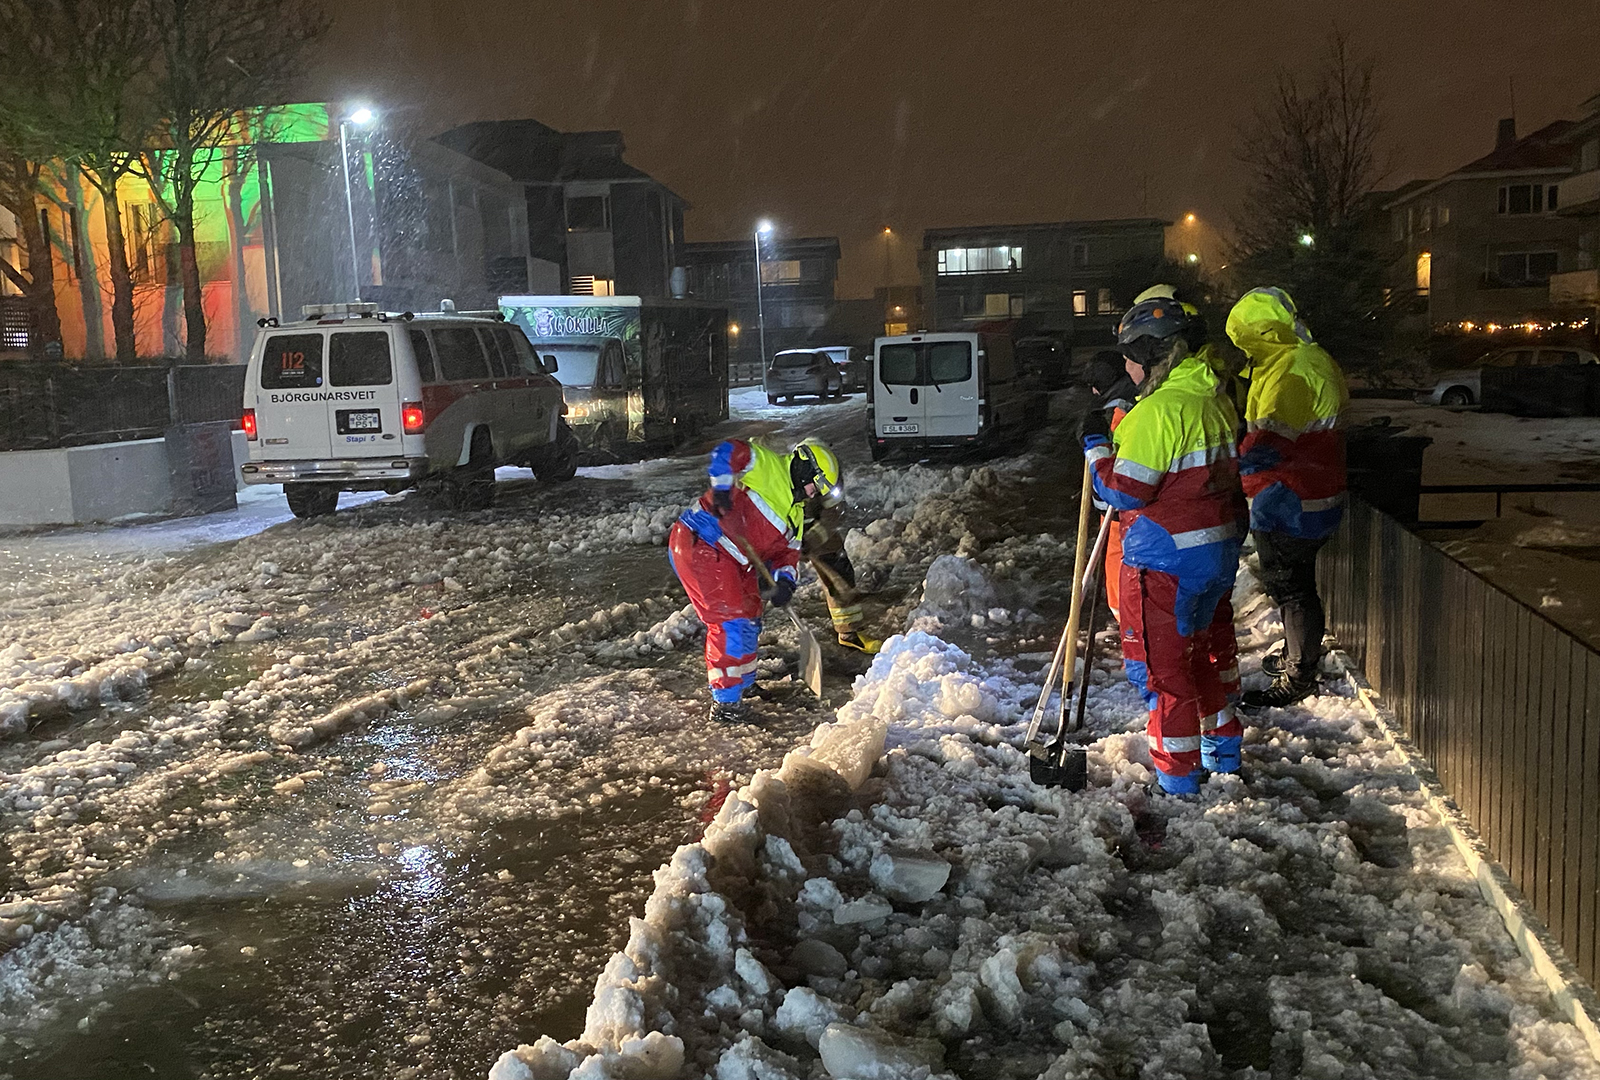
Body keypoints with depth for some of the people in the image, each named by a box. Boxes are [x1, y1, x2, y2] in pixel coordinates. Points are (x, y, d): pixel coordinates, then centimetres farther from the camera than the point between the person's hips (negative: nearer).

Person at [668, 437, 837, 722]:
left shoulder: (795, 516, 17)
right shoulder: (768, 466, -9)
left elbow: (786, 552, 13)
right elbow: (727, 452, -20)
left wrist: (784, 582, -7)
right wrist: (722, 490, -28)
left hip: (731, 560, 10)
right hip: (698, 544, -10)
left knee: (749, 618, 20)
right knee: (732, 621, -10)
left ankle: (743, 683, 41)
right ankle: (725, 703, -2)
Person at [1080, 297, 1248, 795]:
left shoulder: (1159, 409, -21)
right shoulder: (1215, 399, 7)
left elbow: (1124, 491, -21)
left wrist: (1097, 444, -7)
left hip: (1166, 557, -9)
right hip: (1220, 547, 9)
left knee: (1160, 659, 2)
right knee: (1209, 646, 23)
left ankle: (1178, 775, 9)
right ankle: (1223, 751, 38)